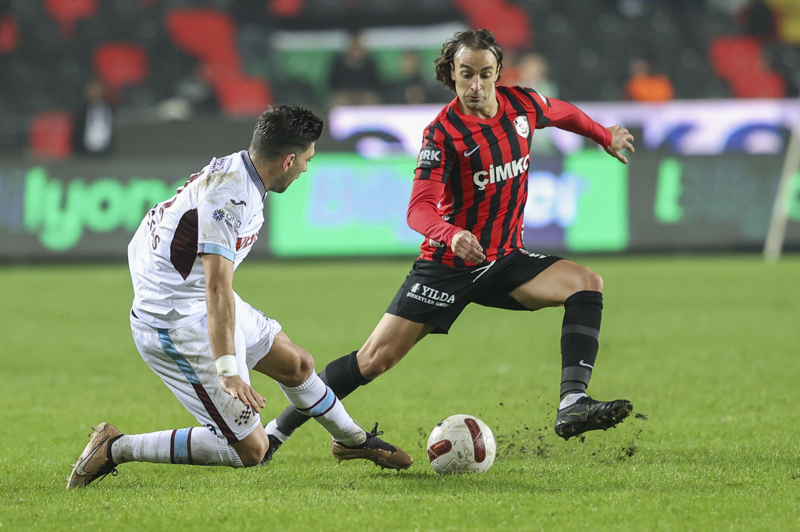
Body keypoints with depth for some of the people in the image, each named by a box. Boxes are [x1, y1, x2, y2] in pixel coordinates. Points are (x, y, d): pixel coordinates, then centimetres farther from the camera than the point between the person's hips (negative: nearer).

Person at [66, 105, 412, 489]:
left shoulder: (235, 169, 3)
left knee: (296, 364, 23)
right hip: (179, 324, -10)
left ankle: (352, 440, 50)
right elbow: (217, 287, -34)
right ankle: (115, 449, -5)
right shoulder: (228, 195, -27)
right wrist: (227, 371, -38)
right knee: (250, 449, -8)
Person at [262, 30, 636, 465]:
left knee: (587, 284, -20)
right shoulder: (443, 132, -18)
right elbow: (419, 209, -28)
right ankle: (278, 429, 5)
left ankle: (572, 406, -29)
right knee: (375, 359, -10)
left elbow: (562, 114, 24)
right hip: (448, 264, -5)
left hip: (505, 260, 5)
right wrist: (451, 234, -48)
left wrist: (605, 136, 37)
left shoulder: (521, 105, -2)